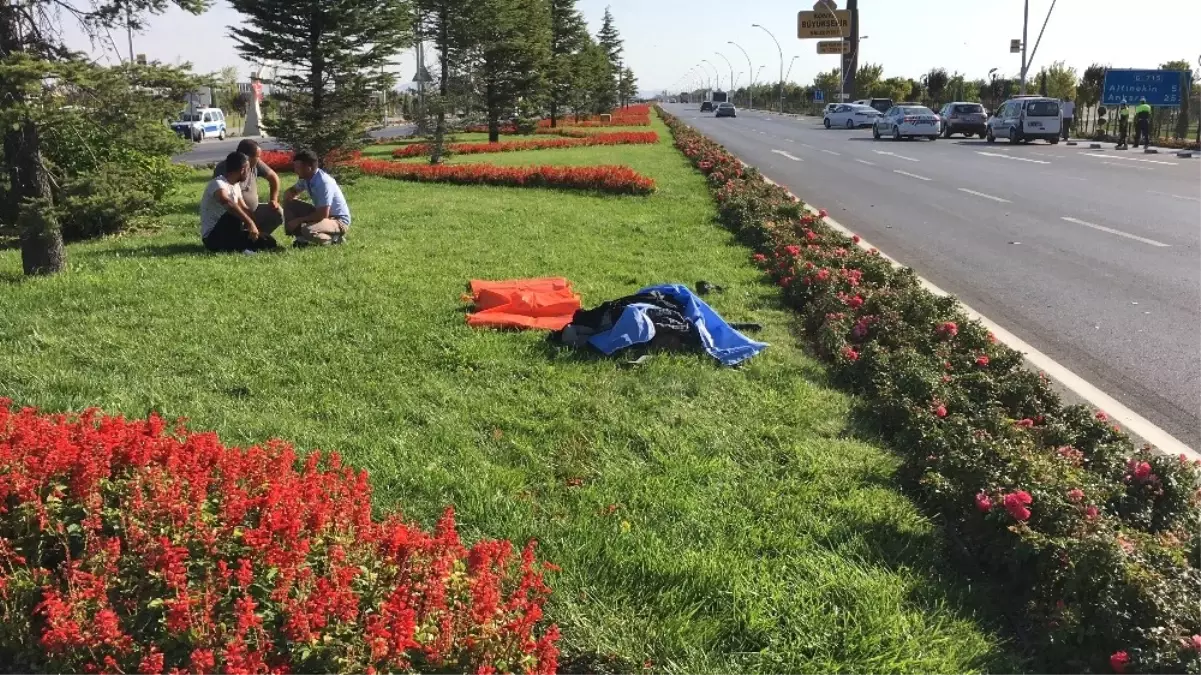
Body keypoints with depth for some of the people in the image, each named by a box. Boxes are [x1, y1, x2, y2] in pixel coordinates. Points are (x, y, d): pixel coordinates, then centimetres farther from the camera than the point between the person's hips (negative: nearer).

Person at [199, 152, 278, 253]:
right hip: (212, 237, -9)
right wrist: (250, 223, -47)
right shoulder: (218, 184, -21)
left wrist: (257, 229, -2)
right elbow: (227, 203, -41)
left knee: (268, 241, 2)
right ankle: (236, 247, -22)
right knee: (234, 214, -36)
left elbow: (244, 209, 12)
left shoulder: (235, 185, 9)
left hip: (228, 232, 9)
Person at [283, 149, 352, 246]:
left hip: (339, 220, -8)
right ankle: (302, 239, 3)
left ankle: (335, 238, -6)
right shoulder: (306, 178, -4)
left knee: (307, 230, -34)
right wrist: (288, 196, -10)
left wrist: (298, 220, -20)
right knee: (290, 204, -1)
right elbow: (292, 191, 16)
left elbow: (323, 215, -29)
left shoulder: (324, 183, -28)